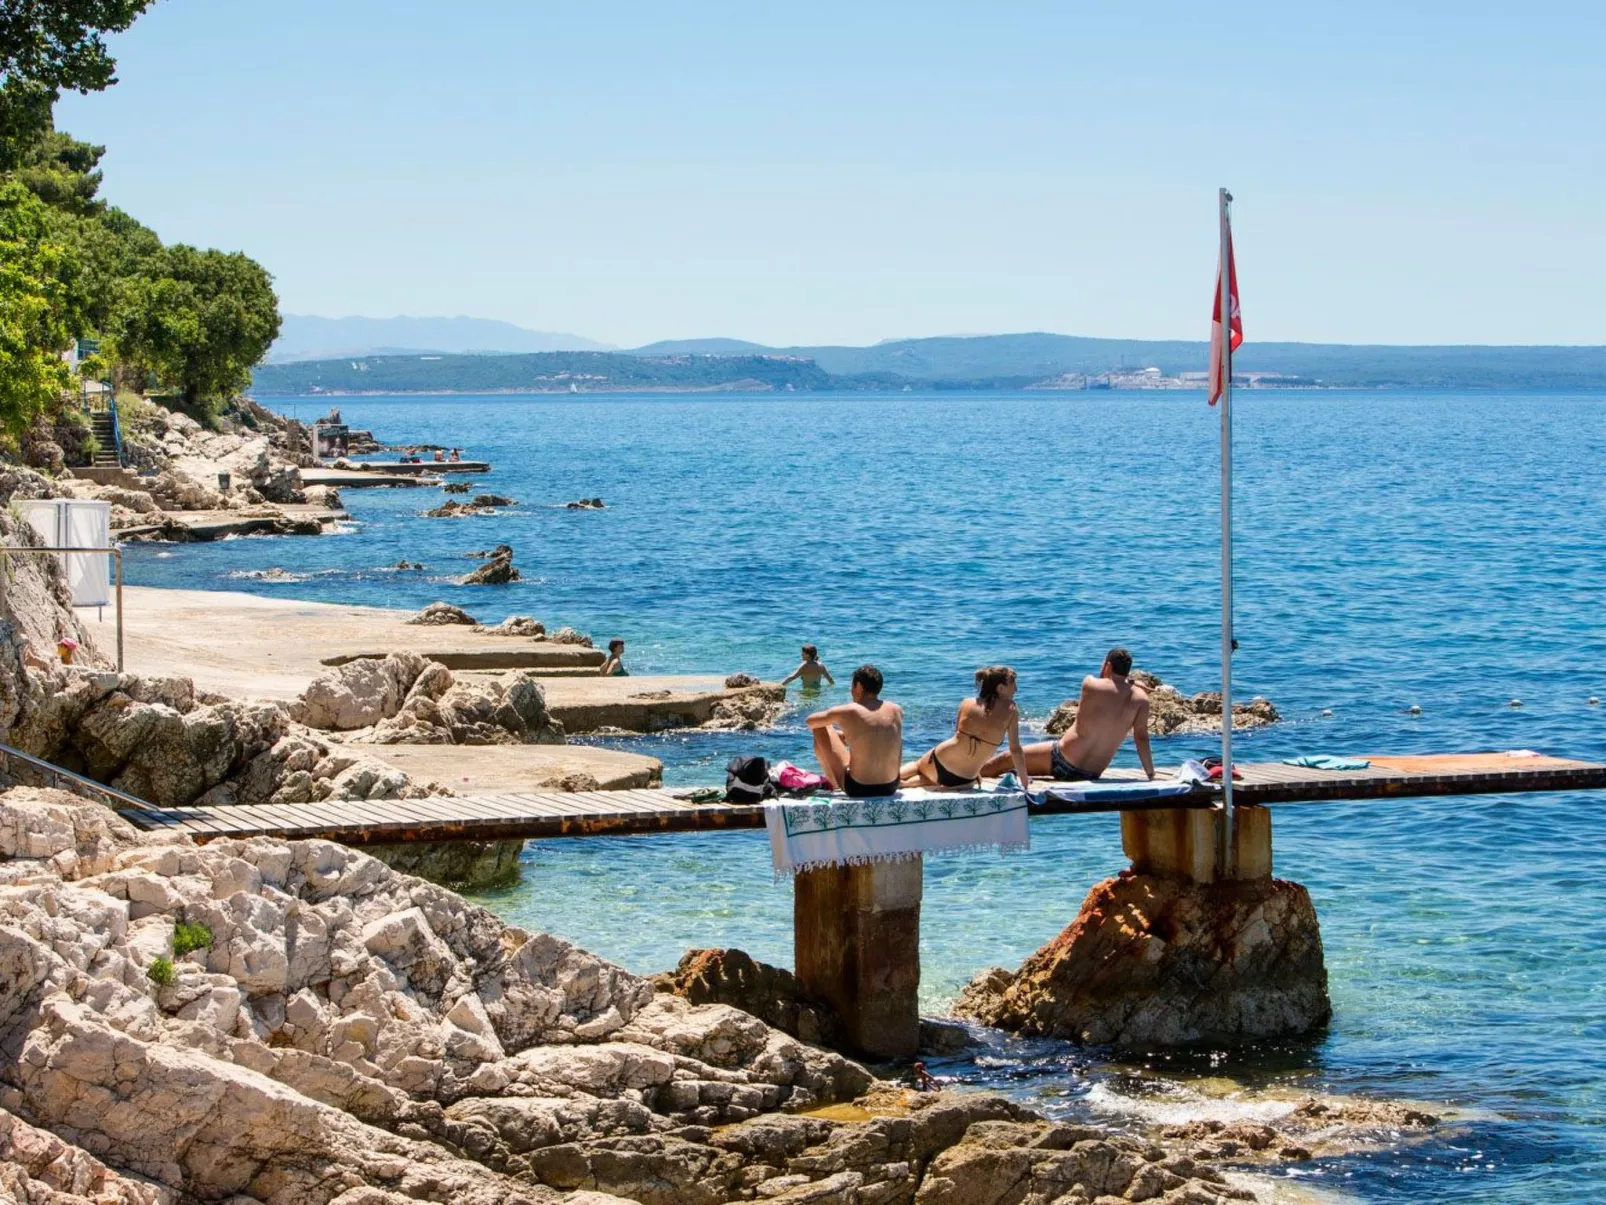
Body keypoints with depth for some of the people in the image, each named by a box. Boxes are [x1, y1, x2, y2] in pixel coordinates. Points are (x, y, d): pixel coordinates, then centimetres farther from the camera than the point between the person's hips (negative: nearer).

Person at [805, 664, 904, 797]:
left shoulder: (848, 712, -13)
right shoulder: (897, 711, -1)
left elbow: (810, 721, 5)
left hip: (858, 790, -5)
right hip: (890, 788, 5)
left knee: (821, 729, 9)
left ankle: (831, 783, 26)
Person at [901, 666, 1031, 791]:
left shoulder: (967, 704, 1)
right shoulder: (1010, 711, -8)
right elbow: (1015, 750, -5)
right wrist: (1025, 783, 6)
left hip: (940, 761, 2)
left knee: (917, 766, 38)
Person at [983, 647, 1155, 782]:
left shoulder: (1090, 684, -9)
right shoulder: (1140, 698, -5)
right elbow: (1141, 738, -8)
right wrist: (1151, 774, -1)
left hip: (1063, 761, -5)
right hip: (1093, 773, 5)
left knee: (1004, 761, 16)